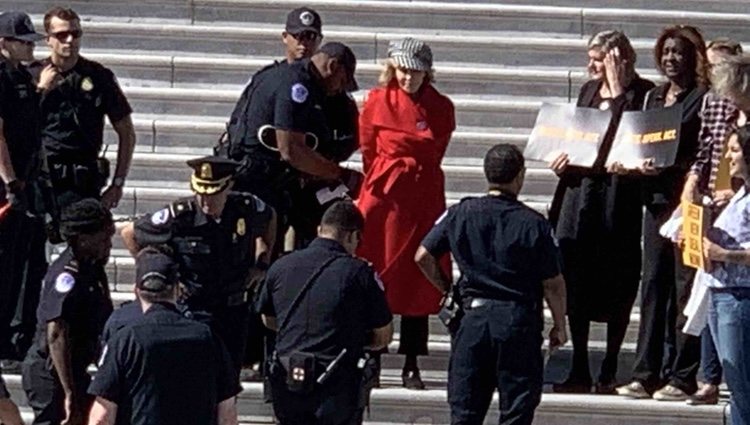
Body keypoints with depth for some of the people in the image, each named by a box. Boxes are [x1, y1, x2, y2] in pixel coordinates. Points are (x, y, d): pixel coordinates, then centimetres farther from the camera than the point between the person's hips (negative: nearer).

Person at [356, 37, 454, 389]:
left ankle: (411, 366, 8)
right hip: (383, 196, -1)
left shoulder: (441, 108, 4)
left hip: (425, 198, 2)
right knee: (375, 278, -2)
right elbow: (368, 149, 8)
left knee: (419, 281, 3)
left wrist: (412, 174, 7)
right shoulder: (377, 101, 0)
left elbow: (436, 152, 11)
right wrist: (383, 180, 10)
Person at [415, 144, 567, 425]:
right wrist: (559, 327, 7)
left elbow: (423, 257, 2)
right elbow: (553, 284, -6)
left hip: (474, 316, 3)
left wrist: (446, 288, 18)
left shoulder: (460, 214, 0)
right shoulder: (534, 224, -8)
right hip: (519, 319, -2)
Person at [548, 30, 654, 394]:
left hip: (619, 196, -6)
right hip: (581, 189, 6)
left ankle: (610, 371, 8)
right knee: (576, 281, 4)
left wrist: (617, 88, -15)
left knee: (616, 287, 0)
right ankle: (579, 370, 10)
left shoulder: (642, 93, -5)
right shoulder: (589, 89, 14)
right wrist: (563, 160, 3)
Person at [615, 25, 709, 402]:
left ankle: (682, 377, -2)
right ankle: (646, 374, 9)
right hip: (656, 198, 7)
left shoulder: (704, 98, -5)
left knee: (685, 286, -4)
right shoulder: (654, 96, 17)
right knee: (653, 284, 7)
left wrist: (667, 168, -19)